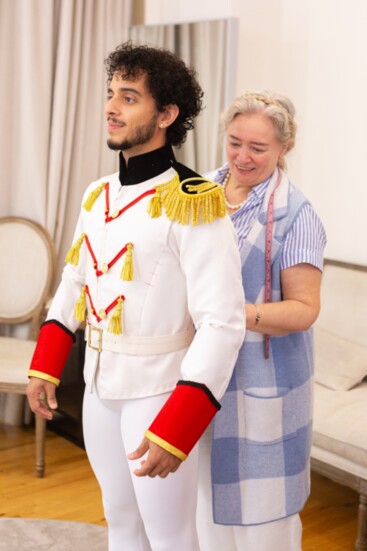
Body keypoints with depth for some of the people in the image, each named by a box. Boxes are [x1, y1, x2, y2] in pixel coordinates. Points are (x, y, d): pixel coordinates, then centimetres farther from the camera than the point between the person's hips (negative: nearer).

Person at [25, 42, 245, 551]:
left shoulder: (193, 206, -20)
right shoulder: (98, 195, 3)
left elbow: (222, 325, -24)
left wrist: (174, 431, -27)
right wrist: (44, 367, 6)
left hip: (160, 394, -6)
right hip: (100, 386, 7)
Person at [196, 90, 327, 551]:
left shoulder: (295, 215, -12)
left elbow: (304, 309, -14)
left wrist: (242, 314, -28)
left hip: (260, 379, -5)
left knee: (258, 502, 6)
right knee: (207, 490, 17)